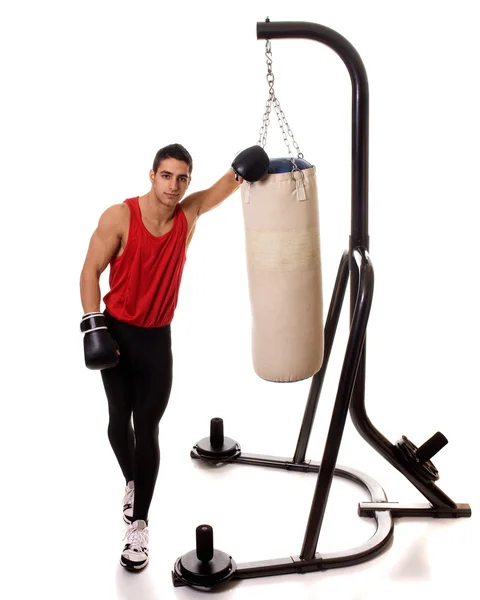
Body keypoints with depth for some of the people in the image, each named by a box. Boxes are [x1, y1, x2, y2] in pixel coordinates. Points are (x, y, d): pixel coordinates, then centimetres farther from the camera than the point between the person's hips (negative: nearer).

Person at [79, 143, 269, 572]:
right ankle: (132, 482, 45)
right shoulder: (119, 217, -16)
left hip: (158, 338, 1)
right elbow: (91, 271, -10)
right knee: (119, 418, 15)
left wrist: (242, 170, -24)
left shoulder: (189, 212, -6)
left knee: (147, 428, 2)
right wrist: (93, 325, -17)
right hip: (117, 332, -1)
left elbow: (224, 187, 0)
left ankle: (139, 524, 11)